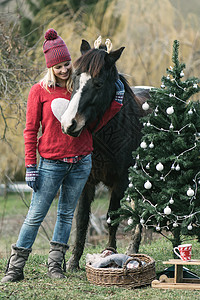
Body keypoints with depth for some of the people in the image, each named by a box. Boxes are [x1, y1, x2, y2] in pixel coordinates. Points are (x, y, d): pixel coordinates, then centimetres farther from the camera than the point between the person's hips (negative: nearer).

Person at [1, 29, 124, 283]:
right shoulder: (40, 91, -3)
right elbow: (30, 130, -2)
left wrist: (116, 102, 1)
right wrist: (30, 166, -6)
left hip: (81, 163, 3)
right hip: (51, 164, -3)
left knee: (66, 214, 11)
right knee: (35, 216, -2)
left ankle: (55, 264, 20)